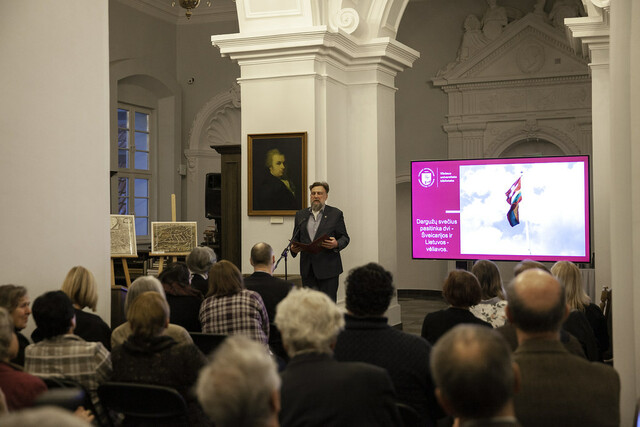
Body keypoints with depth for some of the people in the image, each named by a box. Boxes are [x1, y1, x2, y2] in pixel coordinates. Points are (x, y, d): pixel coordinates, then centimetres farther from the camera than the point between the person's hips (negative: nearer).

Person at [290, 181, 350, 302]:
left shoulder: (336, 214, 4)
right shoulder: (300, 215, 14)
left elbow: (345, 238, 4)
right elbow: (295, 237, 16)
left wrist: (336, 244, -17)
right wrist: (294, 248, -6)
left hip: (328, 269, -3)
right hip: (307, 269, 3)